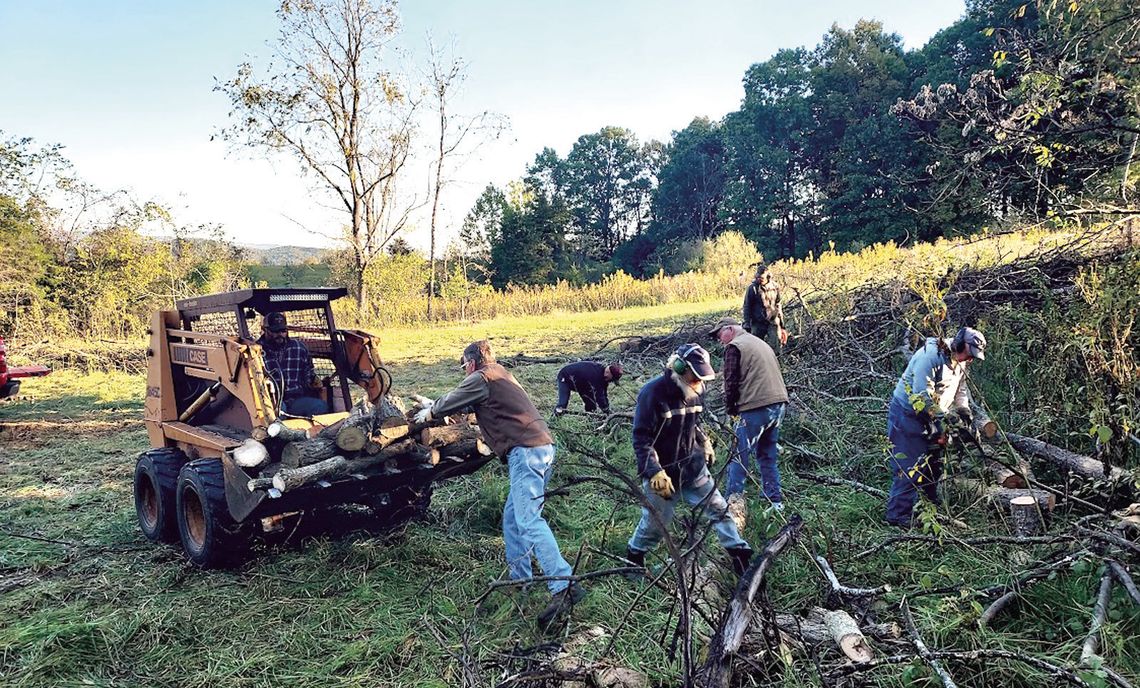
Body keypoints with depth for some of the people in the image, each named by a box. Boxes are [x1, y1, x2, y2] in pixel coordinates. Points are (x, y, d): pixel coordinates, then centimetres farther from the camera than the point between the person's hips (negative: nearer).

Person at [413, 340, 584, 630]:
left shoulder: (481, 378, -1)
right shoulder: (500, 375, 27)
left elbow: (450, 403, 10)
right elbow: (462, 398, 40)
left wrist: (429, 413, 30)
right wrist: (433, 403, 50)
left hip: (526, 451, -10)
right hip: (542, 447, 10)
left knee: (528, 521, -18)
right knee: (513, 519, 17)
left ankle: (564, 586, -28)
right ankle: (519, 578, 20)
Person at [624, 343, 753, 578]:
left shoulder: (695, 390, -1)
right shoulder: (653, 393, -22)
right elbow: (641, 438, -22)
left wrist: (704, 443, 6)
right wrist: (655, 472, -29)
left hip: (691, 465, 6)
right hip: (662, 470, -5)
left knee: (717, 507, 3)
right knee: (655, 522, 5)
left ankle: (740, 556, 14)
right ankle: (633, 559, 30)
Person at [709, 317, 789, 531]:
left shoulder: (734, 346, -3)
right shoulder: (761, 343, 22)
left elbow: (731, 382, -8)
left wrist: (730, 409, 5)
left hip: (756, 408, -8)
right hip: (779, 402, 8)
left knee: (739, 457, -2)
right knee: (768, 456, 17)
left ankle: (735, 503, -3)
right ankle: (776, 503, 19)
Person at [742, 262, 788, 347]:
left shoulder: (775, 286, 4)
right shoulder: (752, 288, -7)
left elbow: (779, 306, 13)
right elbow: (747, 308, -3)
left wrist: (782, 325, 13)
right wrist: (747, 327, -7)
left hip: (774, 323, 3)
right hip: (758, 324, -3)